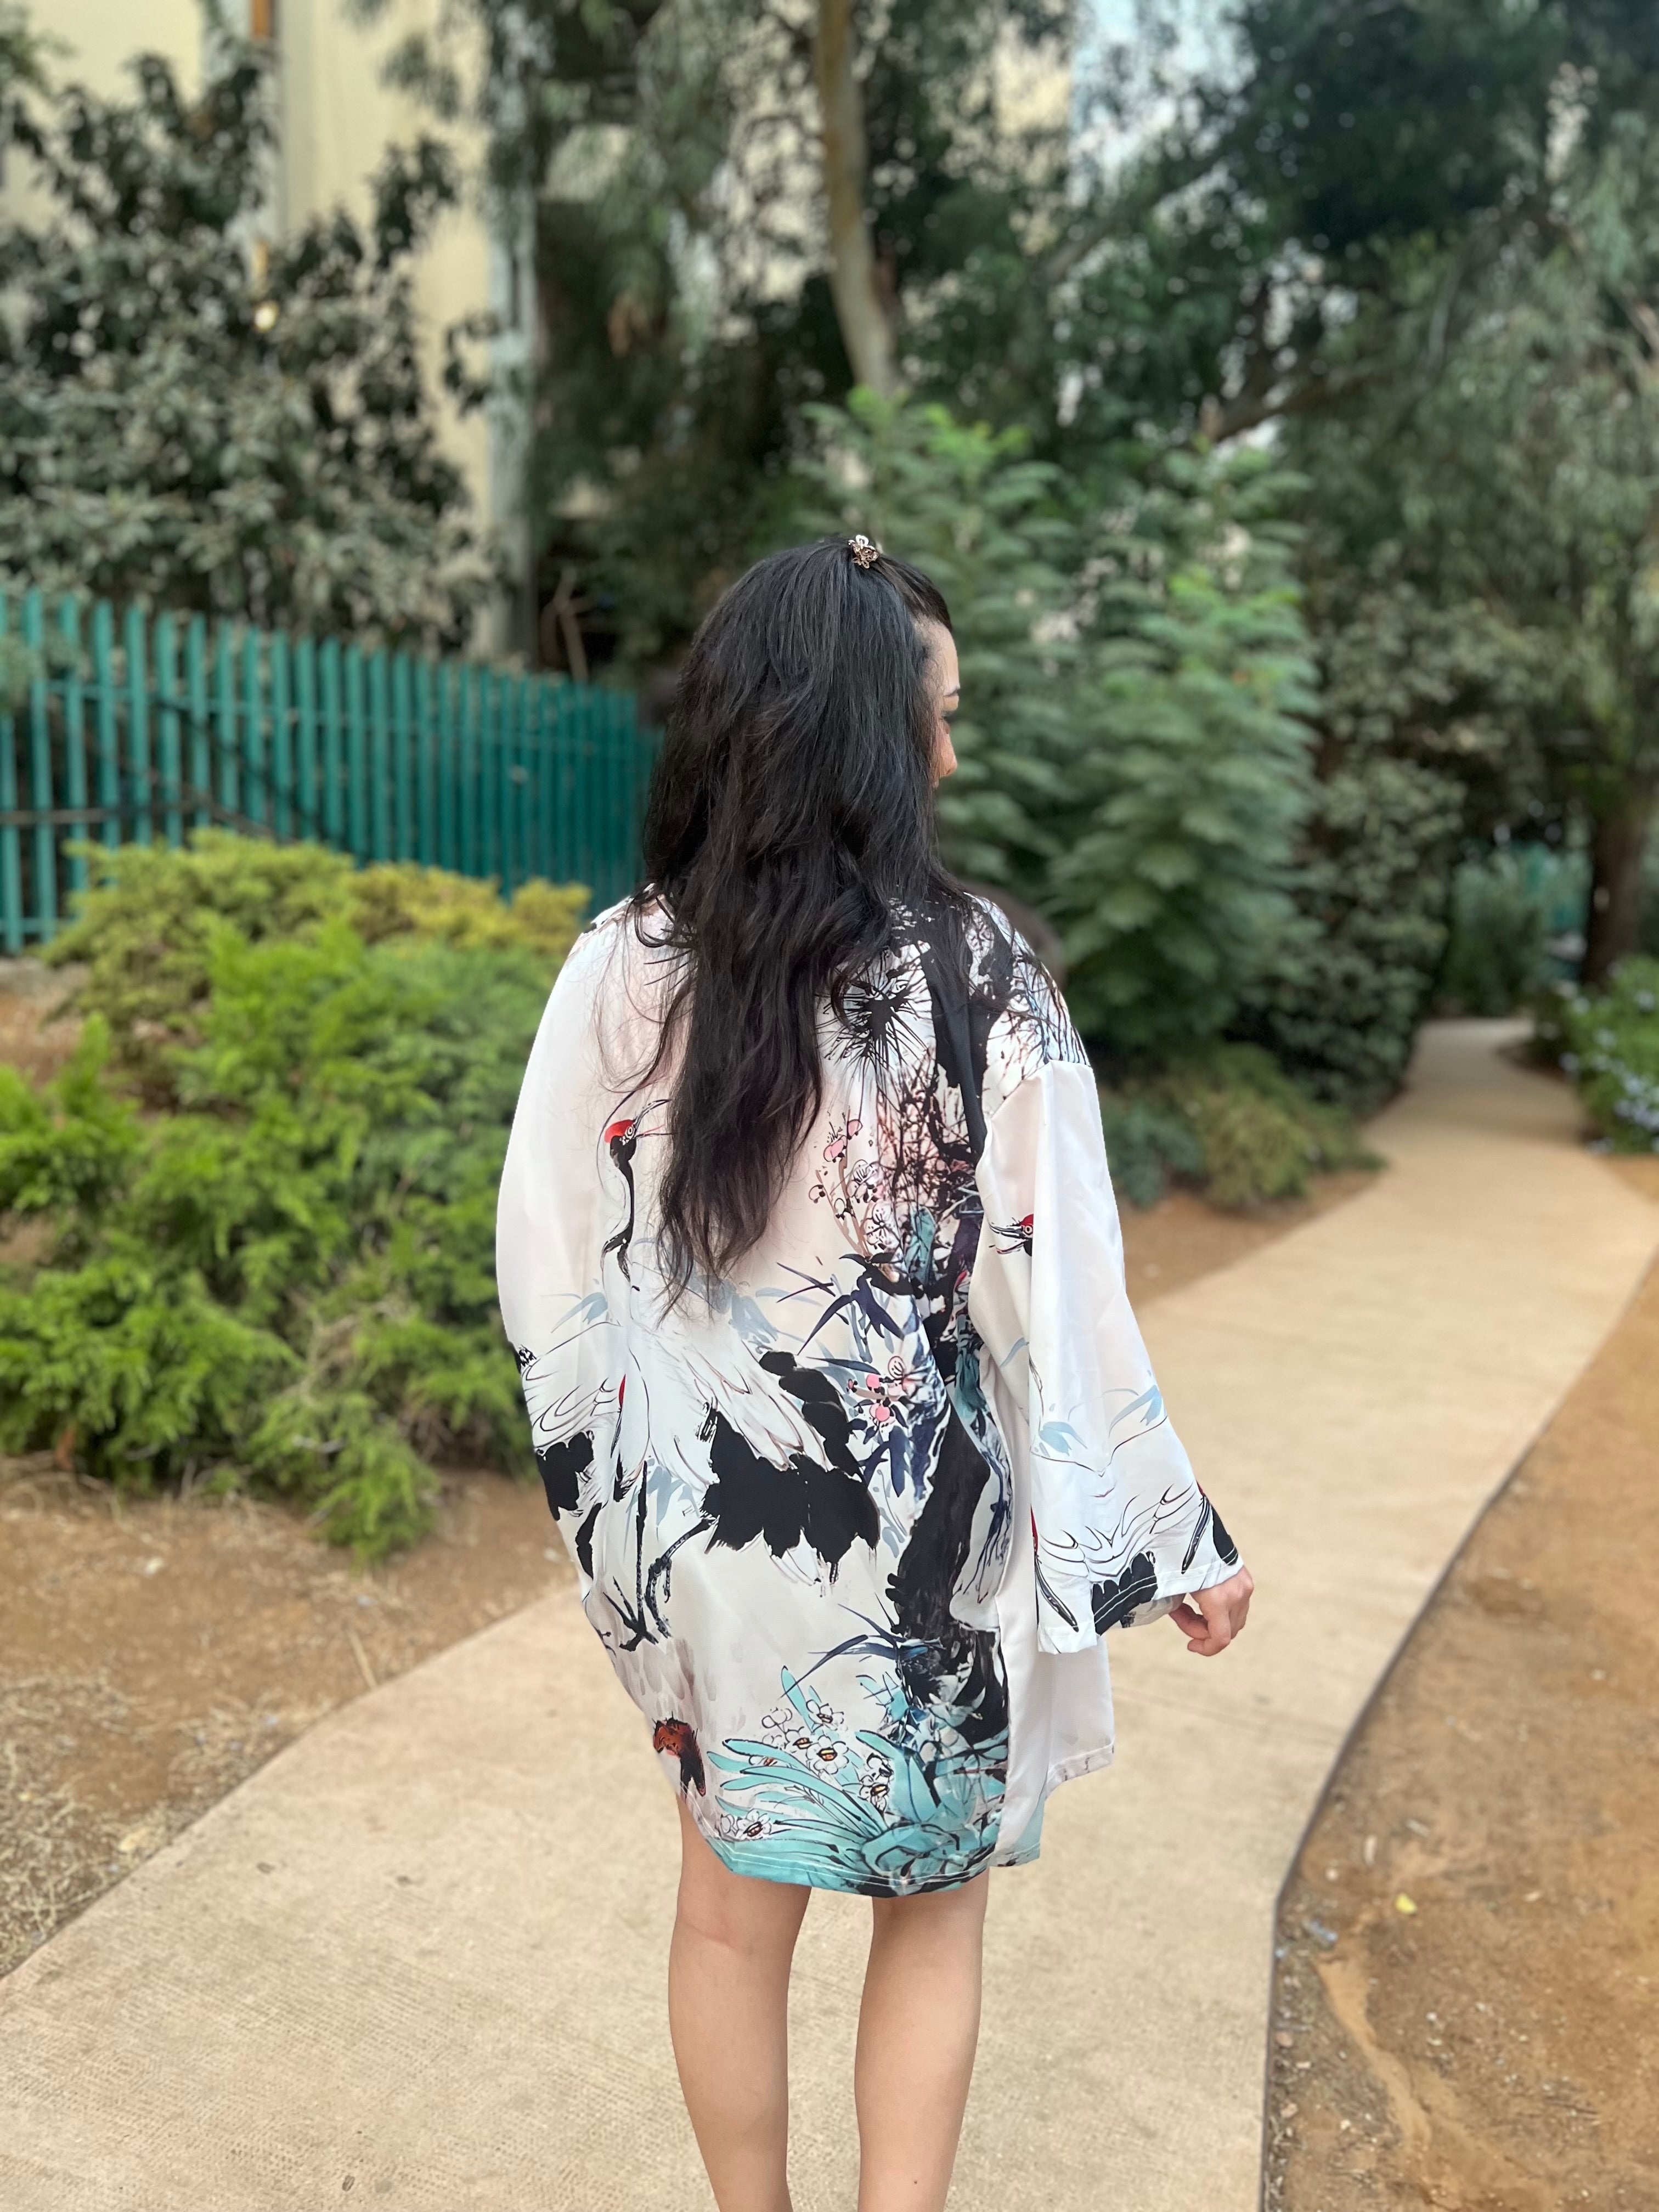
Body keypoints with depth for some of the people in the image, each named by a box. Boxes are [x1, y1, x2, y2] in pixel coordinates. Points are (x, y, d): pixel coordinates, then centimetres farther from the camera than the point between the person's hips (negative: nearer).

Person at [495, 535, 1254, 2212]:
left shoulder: (621, 966, -9)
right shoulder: (969, 973, -17)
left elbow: (544, 1266, -5)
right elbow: (1055, 1288, -15)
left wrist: (614, 1506, 9)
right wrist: (1180, 1541, -3)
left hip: (698, 1521, 3)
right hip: (918, 1530, -2)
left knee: (731, 1908, 23)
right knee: (933, 1901, 23)